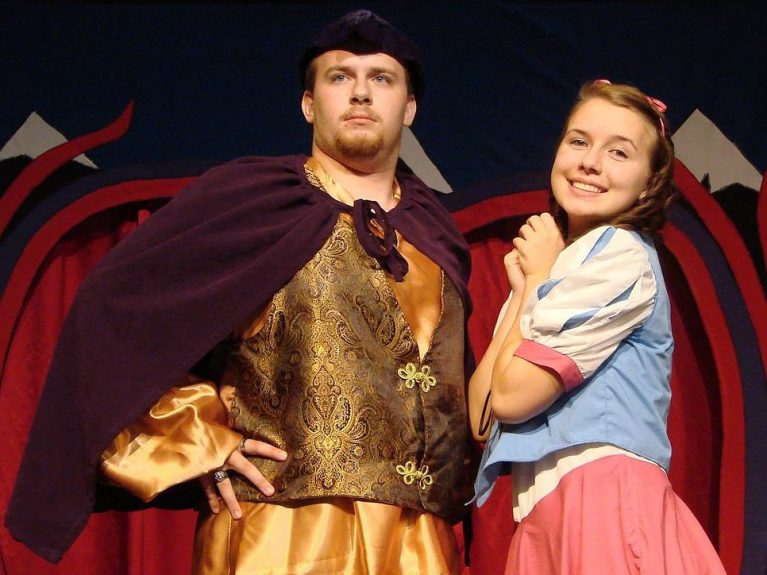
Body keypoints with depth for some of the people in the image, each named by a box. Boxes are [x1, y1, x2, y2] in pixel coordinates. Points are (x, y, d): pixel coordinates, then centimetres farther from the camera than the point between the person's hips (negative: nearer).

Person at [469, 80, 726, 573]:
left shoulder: (623, 254, -6)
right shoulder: (555, 264, 19)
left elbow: (511, 397, -12)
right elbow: (479, 417, 7)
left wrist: (537, 278, 0)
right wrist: (524, 289, 3)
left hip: (606, 499, -8)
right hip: (545, 514, 8)